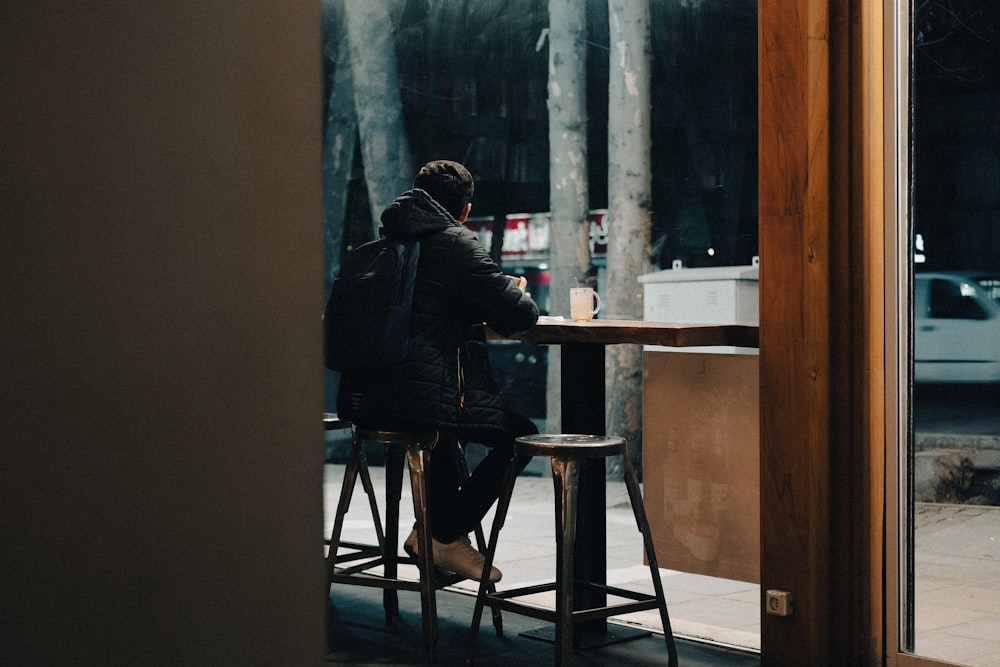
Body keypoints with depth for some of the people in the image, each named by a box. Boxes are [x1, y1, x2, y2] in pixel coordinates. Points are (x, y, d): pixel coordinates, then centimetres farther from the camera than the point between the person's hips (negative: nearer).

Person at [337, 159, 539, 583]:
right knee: (520, 432, 10)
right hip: (421, 400, -8)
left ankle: (434, 528, 36)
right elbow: (518, 316, -8)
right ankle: (444, 536, 12)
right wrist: (518, 296, 15)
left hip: (363, 401, 8)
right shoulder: (456, 243, -8)